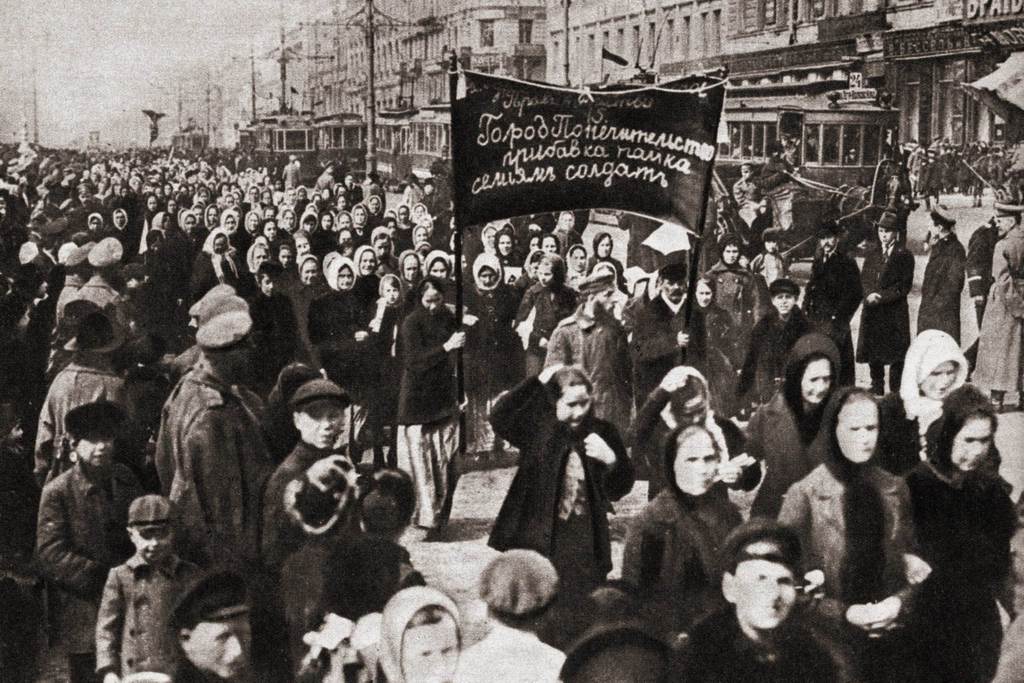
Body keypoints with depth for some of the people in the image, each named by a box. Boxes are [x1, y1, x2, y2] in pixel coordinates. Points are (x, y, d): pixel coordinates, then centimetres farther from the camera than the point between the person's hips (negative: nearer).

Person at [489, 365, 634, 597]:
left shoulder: (603, 432, 2)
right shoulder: (538, 426, -3)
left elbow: (620, 489, 8)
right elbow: (499, 418, -20)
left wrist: (611, 460, -13)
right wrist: (537, 382, -21)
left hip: (586, 546, 2)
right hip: (537, 542, -1)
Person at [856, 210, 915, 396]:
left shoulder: (904, 255, -4)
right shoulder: (872, 251, 9)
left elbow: (904, 286, -7)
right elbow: (864, 278, 8)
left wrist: (882, 296, -15)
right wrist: (870, 294, -11)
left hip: (895, 311, -4)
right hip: (872, 310, 4)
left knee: (895, 355, -1)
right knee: (873, 353, 8)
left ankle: (895, 392, 7)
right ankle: (877, 390, 19)